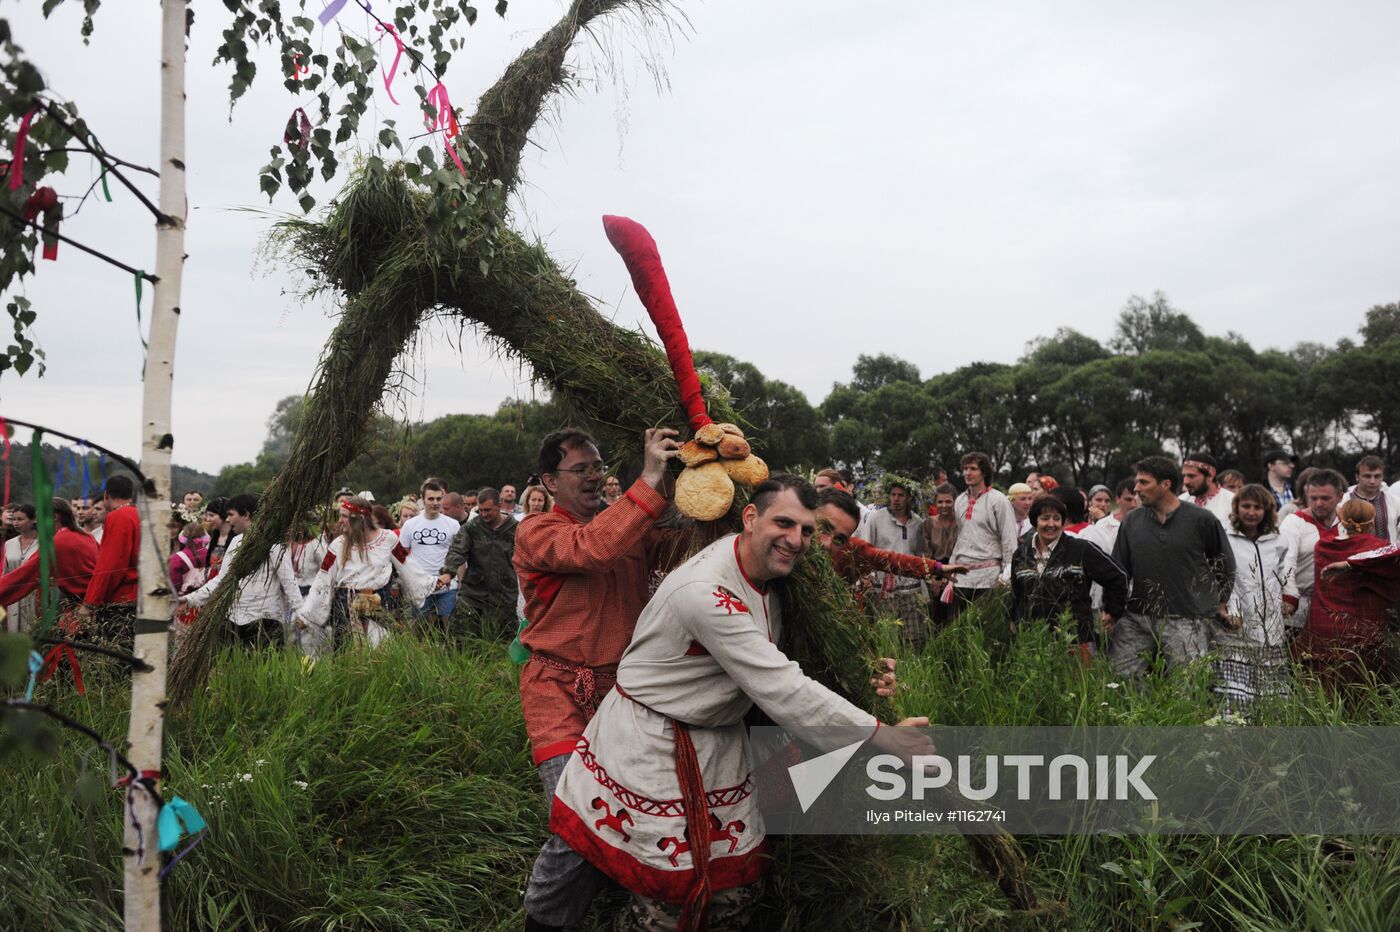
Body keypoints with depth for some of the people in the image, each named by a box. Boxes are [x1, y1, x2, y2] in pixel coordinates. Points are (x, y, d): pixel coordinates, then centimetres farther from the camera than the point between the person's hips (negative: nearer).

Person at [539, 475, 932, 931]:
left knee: (737, 893, 9)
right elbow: (781, 690, -30)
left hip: (718, 740, 8)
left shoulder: (762, 571, -1)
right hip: (653, 749, -8)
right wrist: (882, 736, -26)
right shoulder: (704, 591, -29)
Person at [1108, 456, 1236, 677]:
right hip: (1137, 617, 3)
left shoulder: (1202, 520, -1)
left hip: (1188, 620, -3)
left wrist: (1222, 604, 14)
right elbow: (1119, 569, 12)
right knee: (1120, 677, -3)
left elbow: (1225, 563, 12)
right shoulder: (1131, 521, 9)